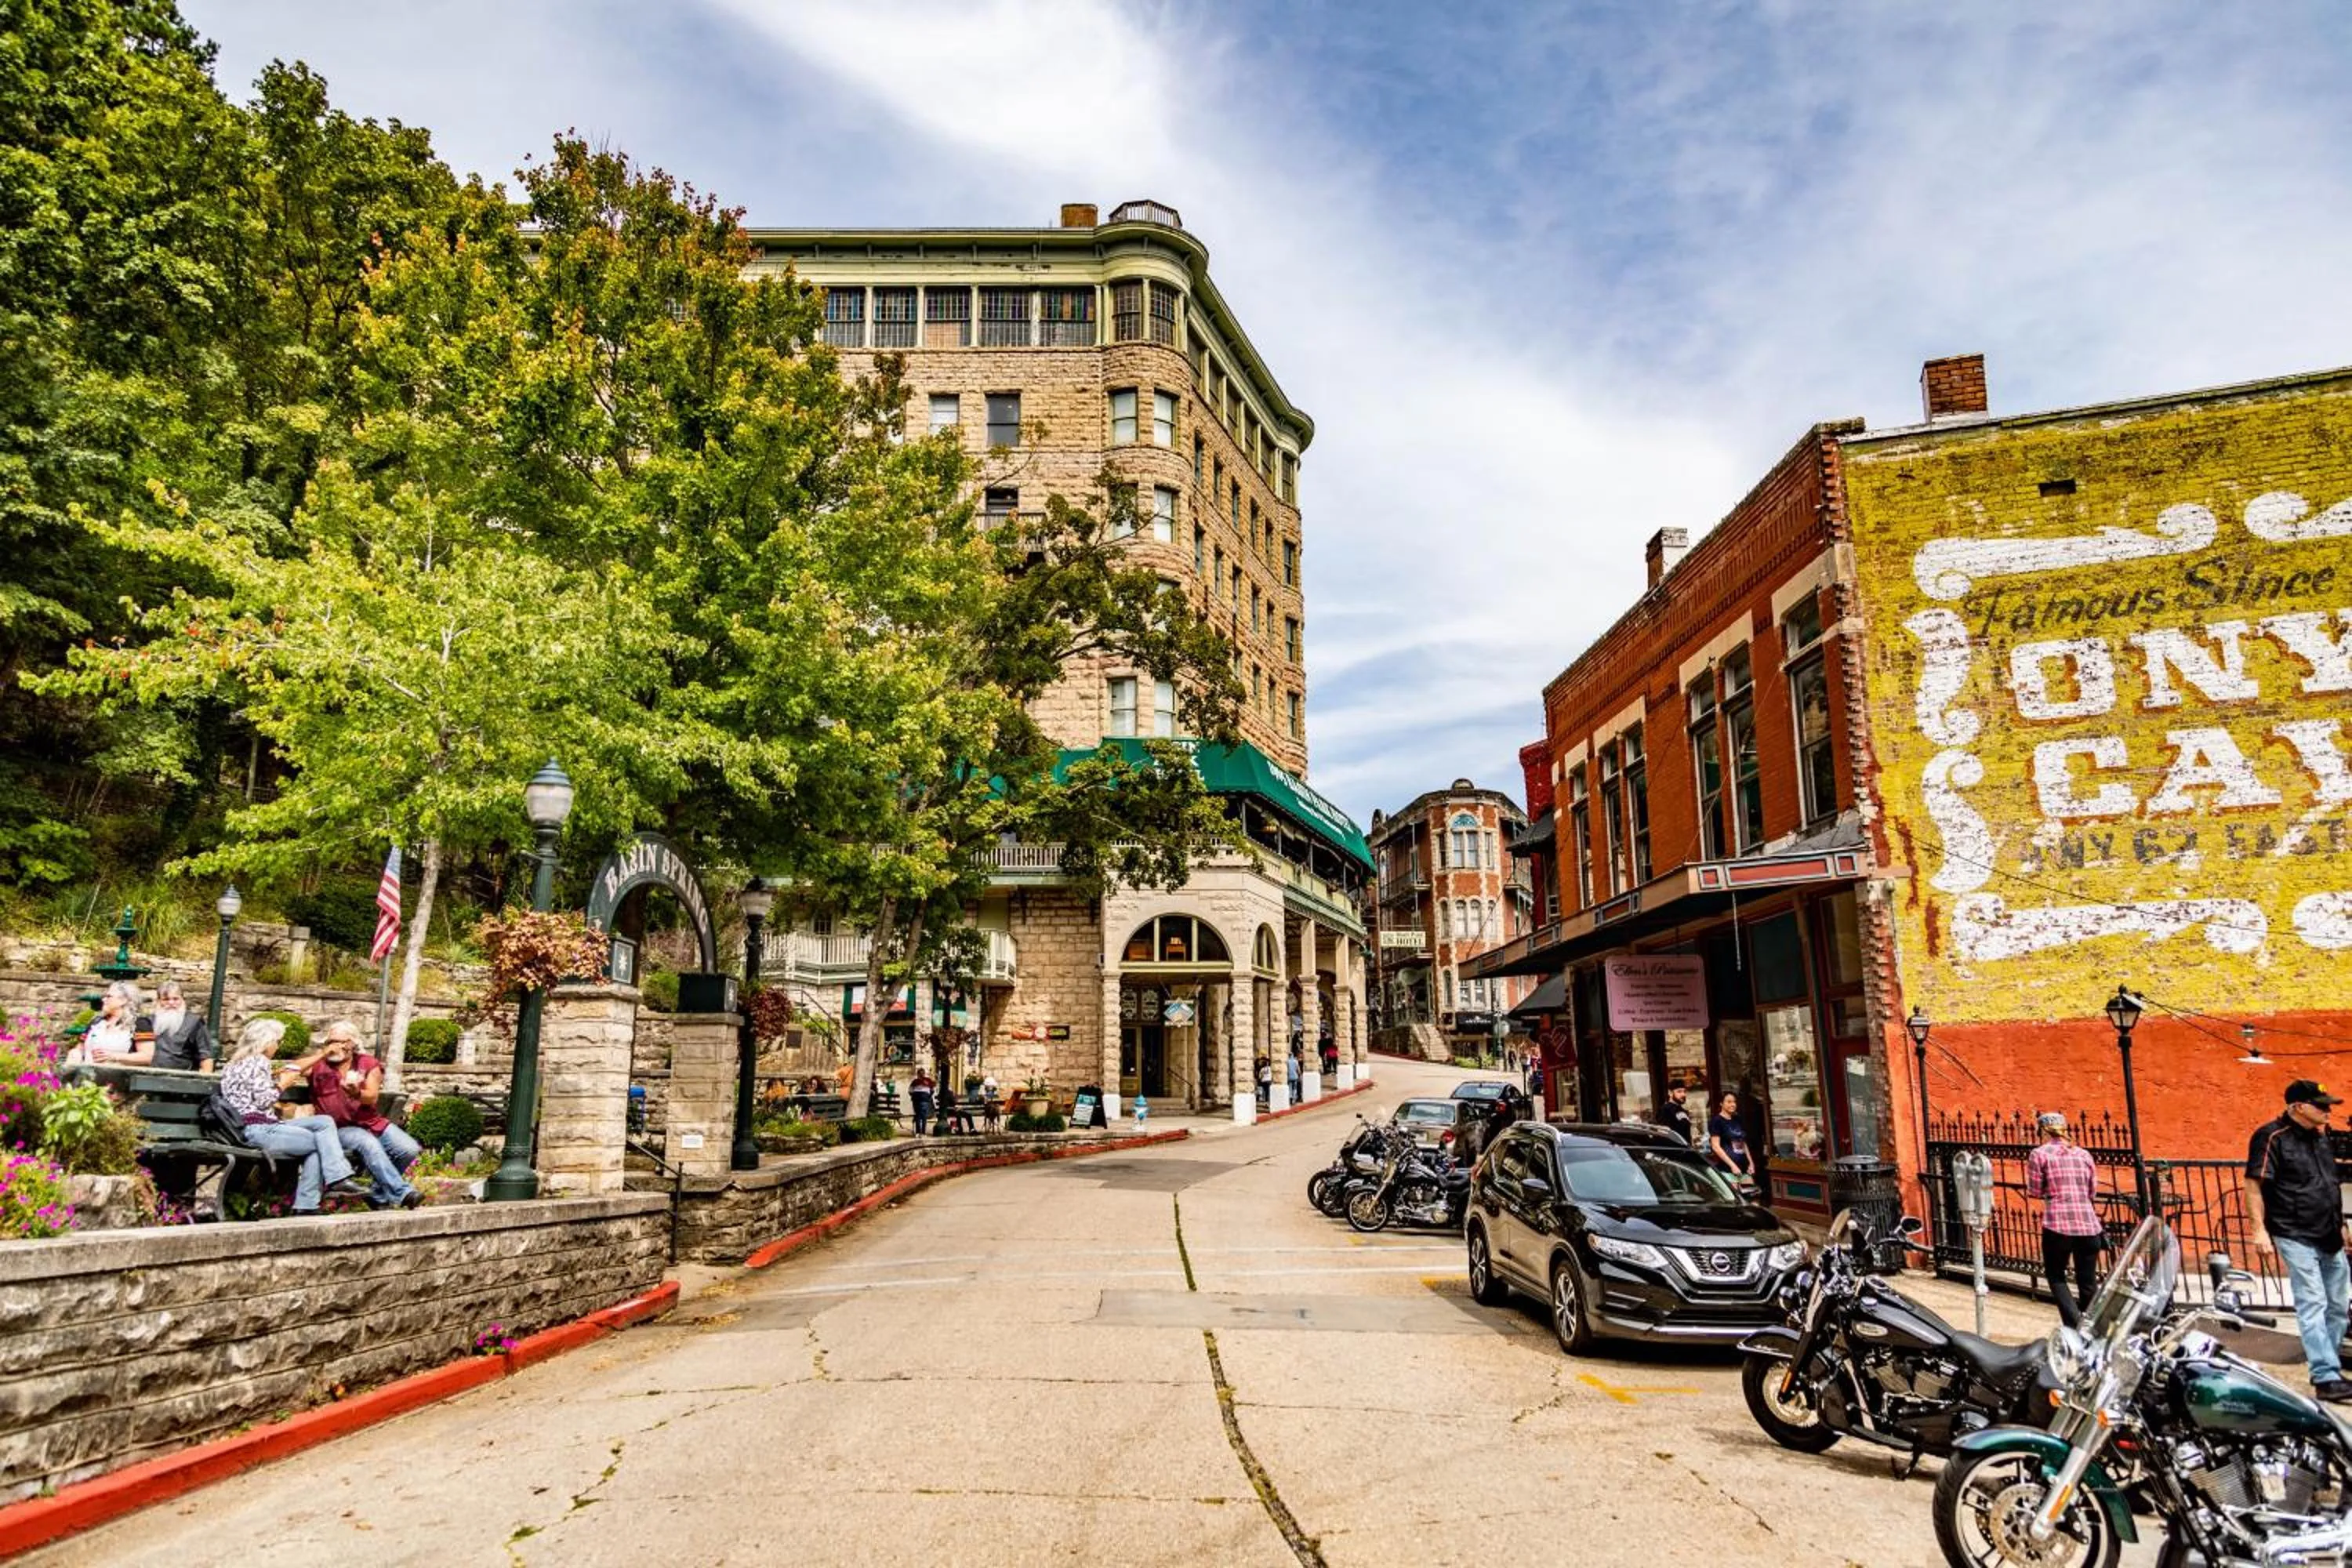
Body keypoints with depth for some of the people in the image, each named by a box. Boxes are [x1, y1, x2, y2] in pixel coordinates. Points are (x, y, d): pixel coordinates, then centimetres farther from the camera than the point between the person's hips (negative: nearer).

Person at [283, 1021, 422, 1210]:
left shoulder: (369, 1064, 9)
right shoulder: (317, 1064, 8)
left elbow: (372, 1098, -7)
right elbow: (291, 1072, -13)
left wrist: (356, 1093, -28)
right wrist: (322, 1054, -18)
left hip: (373, 1122, 3)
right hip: (340, 1128, -3)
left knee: (410, 1150, -16)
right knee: (370, 1145, -35)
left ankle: (379, 1194, 5)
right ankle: (402, 1194, -37)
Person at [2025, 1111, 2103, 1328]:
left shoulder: (2039, 1154, 0)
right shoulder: (2083, 1154, 12)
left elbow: (2035, 1192, 1)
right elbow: (2093, 1191, 14)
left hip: (2058, 1225, -4)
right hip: (2089, 1225, 4)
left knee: (2056, 1276, 10)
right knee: (2088, 1282, 13)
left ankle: (2075, 1323, -7)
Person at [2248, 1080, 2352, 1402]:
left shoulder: (2320, 1136, 12)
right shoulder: (2272, 1138, -13)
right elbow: (2253, 1185, -16)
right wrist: (2259, 1230, -21)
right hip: (2297, 1238, -8)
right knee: (2313, 1305, -9)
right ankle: (2326, 1377, -9)